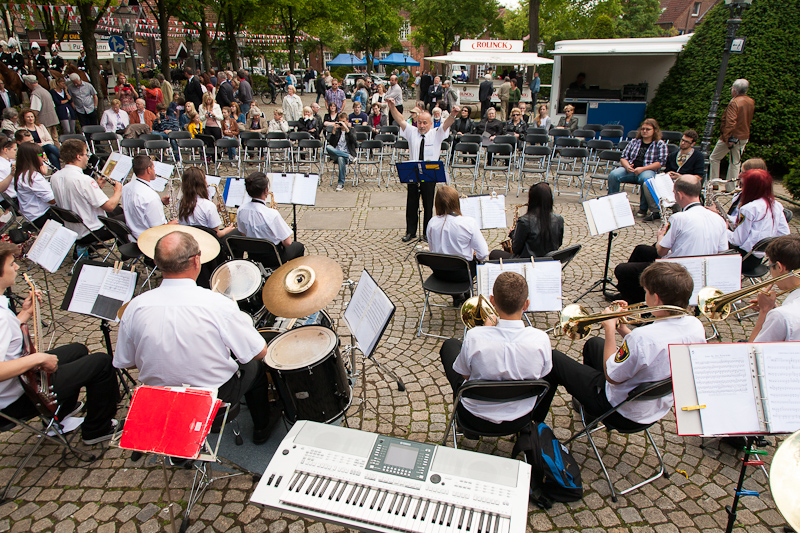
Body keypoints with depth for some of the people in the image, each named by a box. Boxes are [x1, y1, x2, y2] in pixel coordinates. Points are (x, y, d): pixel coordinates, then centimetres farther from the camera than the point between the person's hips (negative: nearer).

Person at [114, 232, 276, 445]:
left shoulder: (135, 307, -17)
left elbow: (124, 362, -4)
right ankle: (261, 429, 44)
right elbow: (260, 352, -17)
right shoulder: (218, 305, -28)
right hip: (215, 396, -4)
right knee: (255, 366, 26)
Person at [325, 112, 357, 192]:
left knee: (341, 158, -39)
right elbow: (331, 143, 2)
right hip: (335, 154, 3)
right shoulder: (337, 130, 18)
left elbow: (353, 140, -9)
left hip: (347, 153, -2)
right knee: (328, 147, -30)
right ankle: (348, 157, -29)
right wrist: (334, 130, -7)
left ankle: (341, 183, -30)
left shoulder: (351, 130, 14)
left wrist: (346, 129, -17)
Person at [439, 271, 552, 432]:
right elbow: (543, 374, -4)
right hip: (522, 418, 2)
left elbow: (465, 375, -10)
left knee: (450, 345, 22)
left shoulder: (474, 336, -31)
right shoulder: (541, 339, -26)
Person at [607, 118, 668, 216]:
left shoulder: (660, 144, 10)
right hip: (630, 169, 3)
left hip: (647, 170, -3)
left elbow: (660, 162, -2)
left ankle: (643, 209, -24)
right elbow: (623, 157, 15)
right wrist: (627, 166, -10)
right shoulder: (634, 142, 20)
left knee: (646, 179, -40)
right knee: (613, 175, -28)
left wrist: (642, 169, -16)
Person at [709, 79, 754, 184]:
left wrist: (727, 138, -24)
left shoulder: (734, 103, -19)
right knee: (735, 162, 13)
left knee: (714, 158, 7)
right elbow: (749, 120, 16)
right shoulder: (751, 102, 6)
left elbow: (730, 122, -26)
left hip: (732, 136, -7)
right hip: (744, 137, 7)